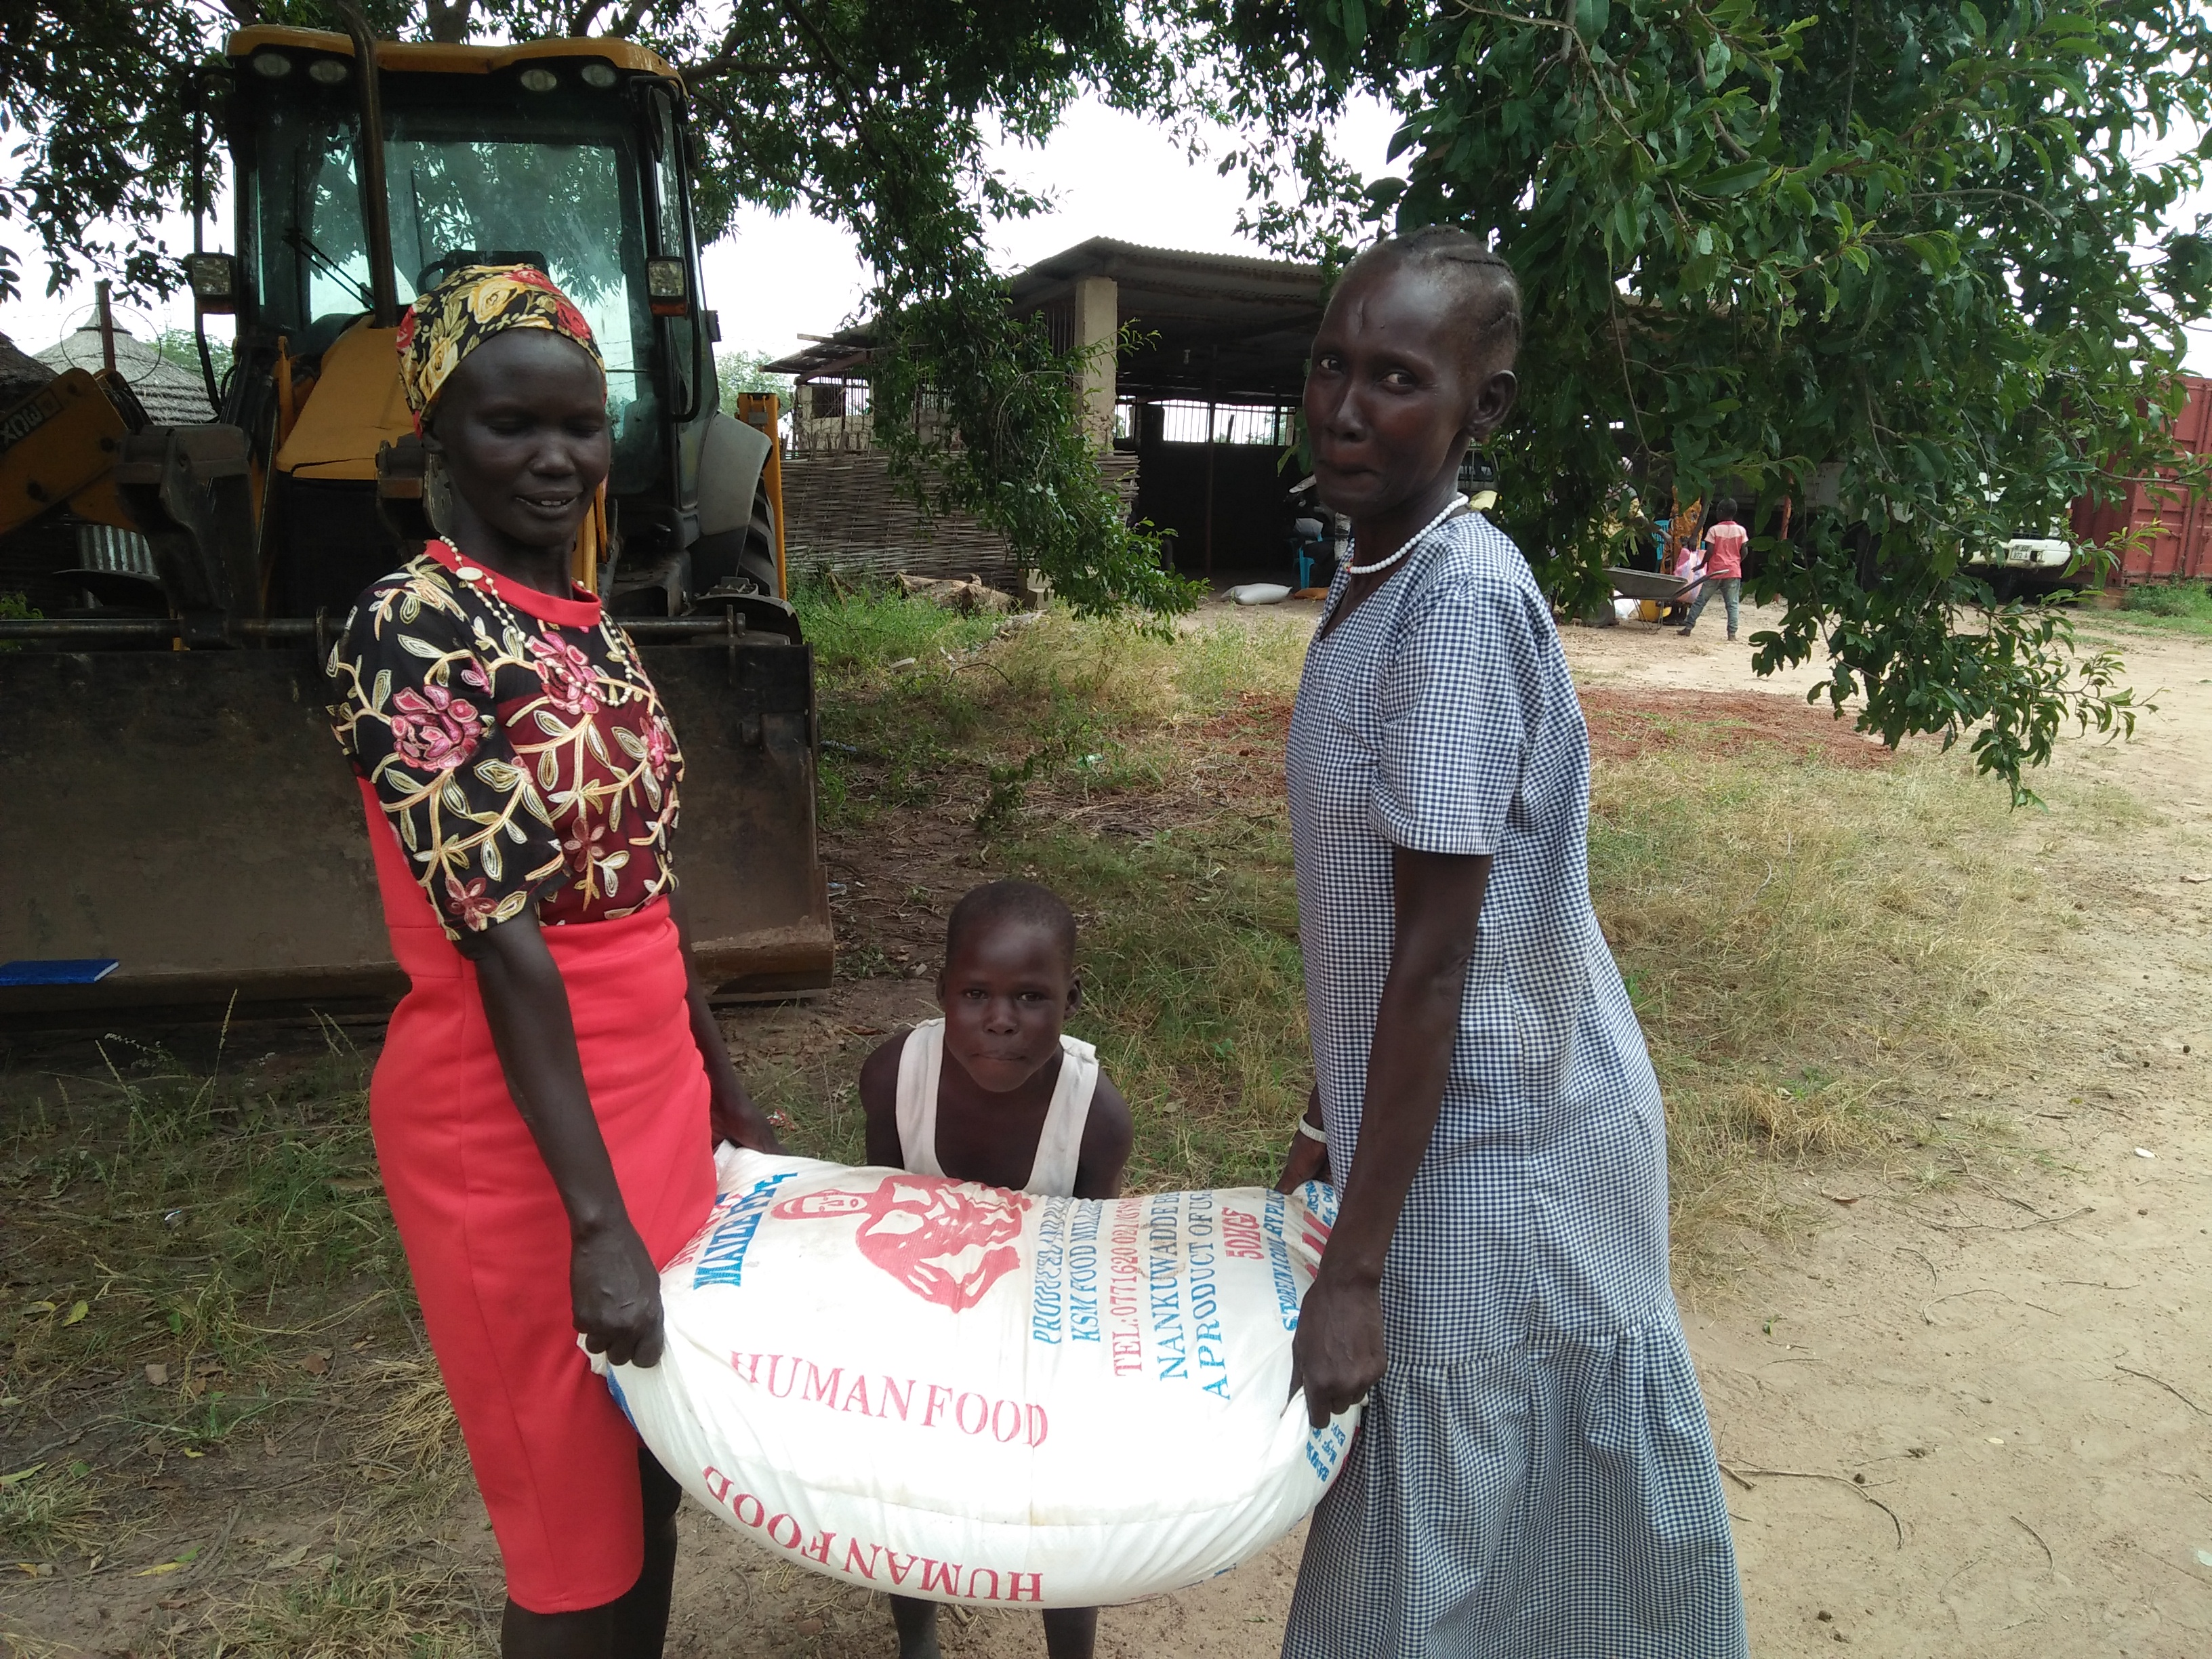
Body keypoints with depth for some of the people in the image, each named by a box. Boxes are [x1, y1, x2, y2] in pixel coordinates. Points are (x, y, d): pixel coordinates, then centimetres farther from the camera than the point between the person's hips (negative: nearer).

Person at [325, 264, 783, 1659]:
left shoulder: (592, 625, 7)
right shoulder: (413, 629, -17)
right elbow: (506, 940, -22)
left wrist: (726, 1090, 18)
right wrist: (596, 1220, -23)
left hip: (653, 1084, 8)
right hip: (514, 1123, -7)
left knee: (659, 1466, 21)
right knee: (582, 1524, 10)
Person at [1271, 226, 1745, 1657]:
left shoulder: (1461, 600, -21)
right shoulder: (1372, 585, 6)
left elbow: (1437, 953, -22)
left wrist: (1354, 1270, -18)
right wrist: (1327, 1131, 17)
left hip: (1499, 1150, -8)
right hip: (1428, 1125, 8)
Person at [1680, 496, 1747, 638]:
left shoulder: (1714, 530, -6)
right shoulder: (1741, 530, 2)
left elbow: (1710, 552, -11)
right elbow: (1744, 552, 1)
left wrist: (1702, 564, 3)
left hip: (1715, 571, -2)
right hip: (1733, 572, 2)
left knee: (1700, 600, 7)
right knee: (1732, 603, 2)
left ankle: (1688, 628, 7)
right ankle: (1732, 633, -5)